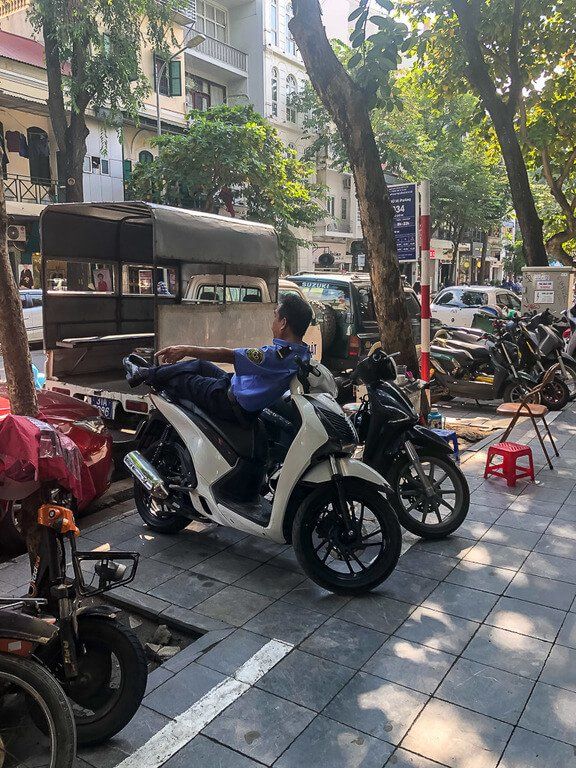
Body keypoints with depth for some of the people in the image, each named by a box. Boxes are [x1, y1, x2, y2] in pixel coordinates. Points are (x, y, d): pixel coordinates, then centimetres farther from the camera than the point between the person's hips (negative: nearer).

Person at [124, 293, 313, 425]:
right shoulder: (304, 354, -9)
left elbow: (226, 355, -31)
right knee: (199, 365, 21)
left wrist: (186, 350, -25)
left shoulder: (275, 354, -33)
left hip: (234, 406, -8)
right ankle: (151, 372, 37)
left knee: (181, 379, 11)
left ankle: (146, 375, 38)